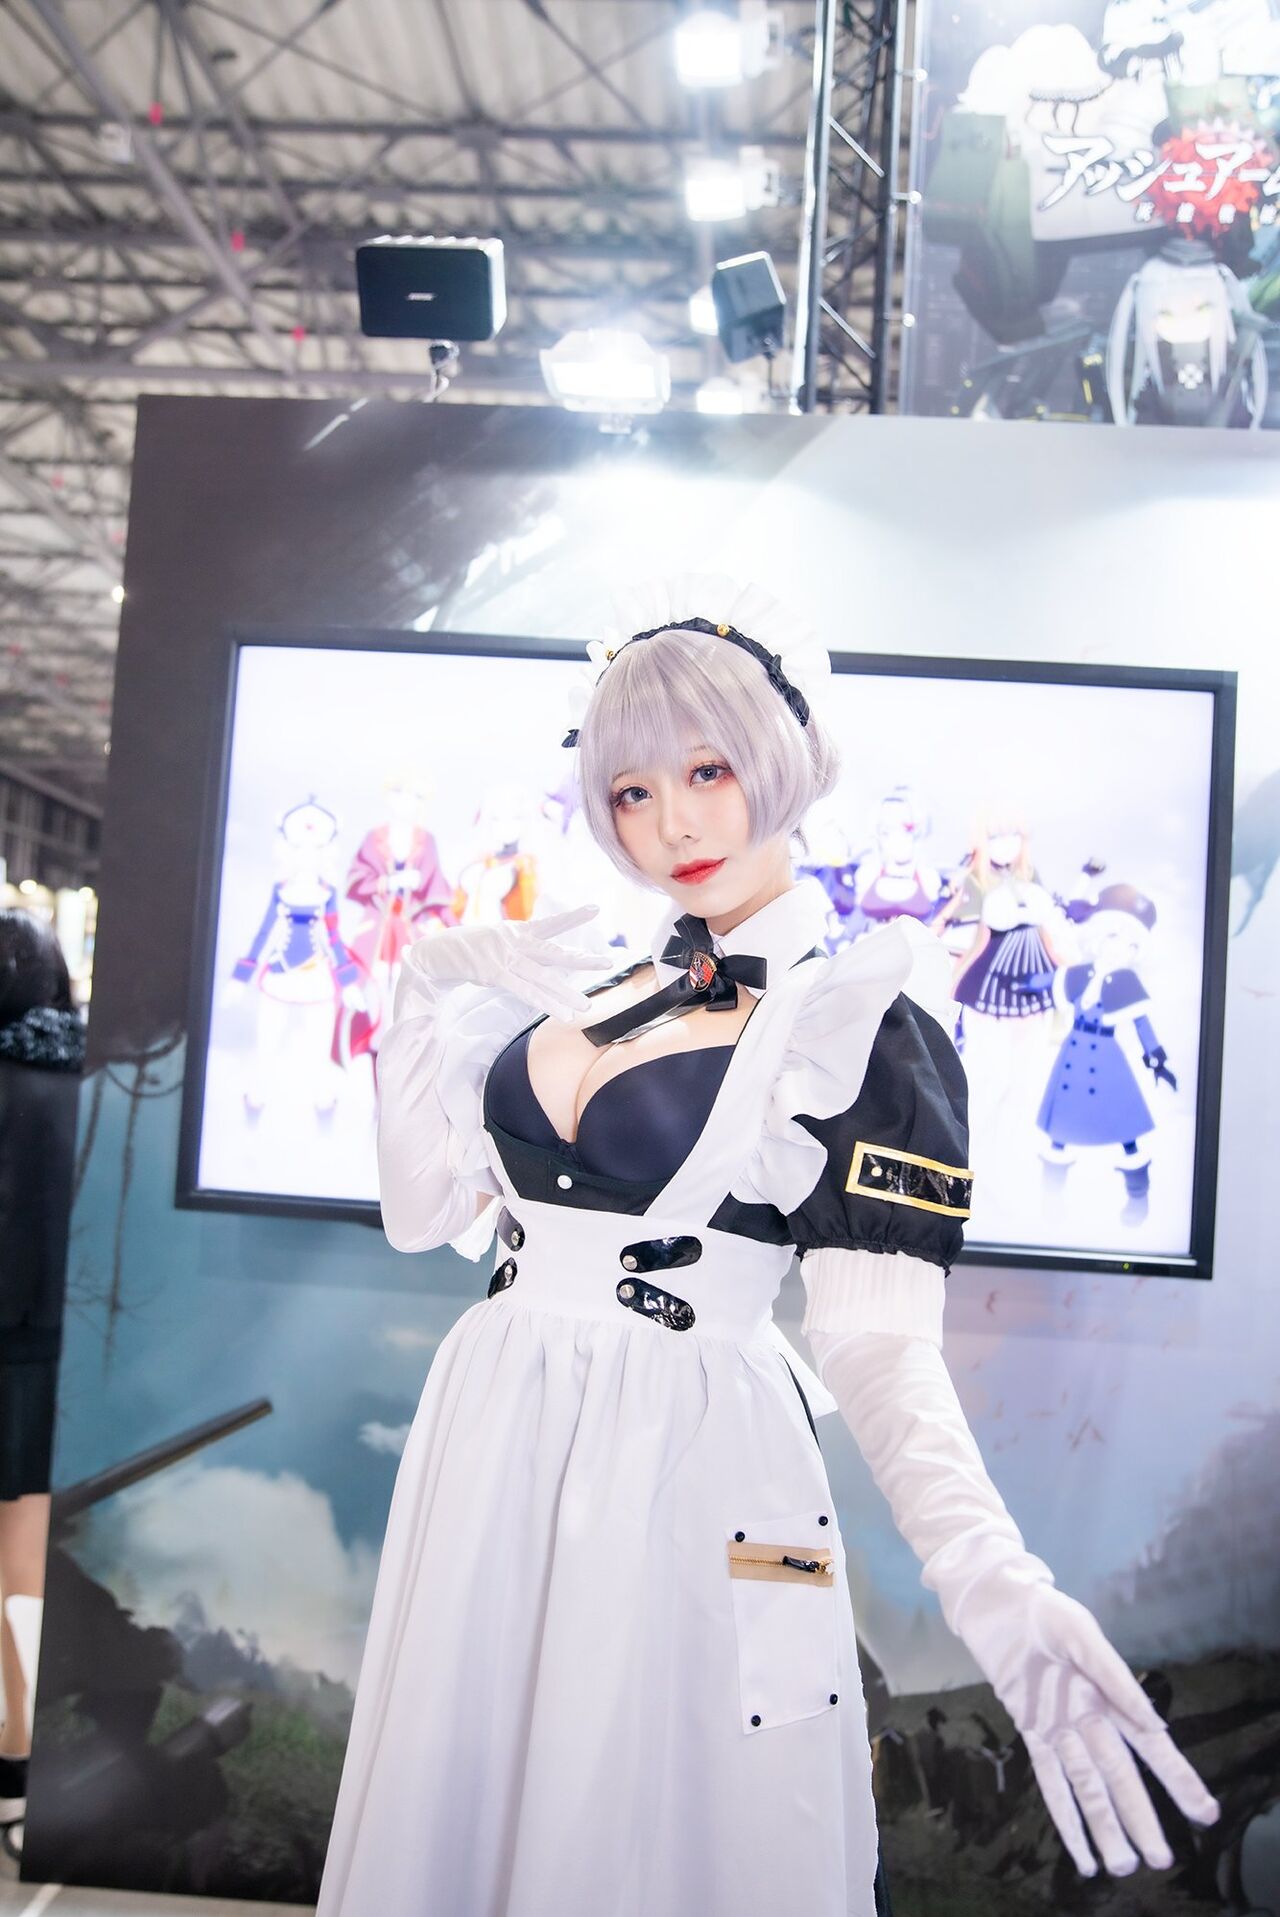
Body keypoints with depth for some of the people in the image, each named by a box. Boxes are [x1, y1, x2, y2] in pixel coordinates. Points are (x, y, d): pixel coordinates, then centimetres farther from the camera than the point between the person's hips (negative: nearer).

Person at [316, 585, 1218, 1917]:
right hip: (487, 1450, 6)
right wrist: (427, 992, 1)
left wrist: (990, 1579, -35)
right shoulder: (588, 986, 9)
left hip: (686, 1475, -6)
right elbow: (422, 1207, 9)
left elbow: (878, 1345, -18)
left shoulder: (870, 1023, -9)